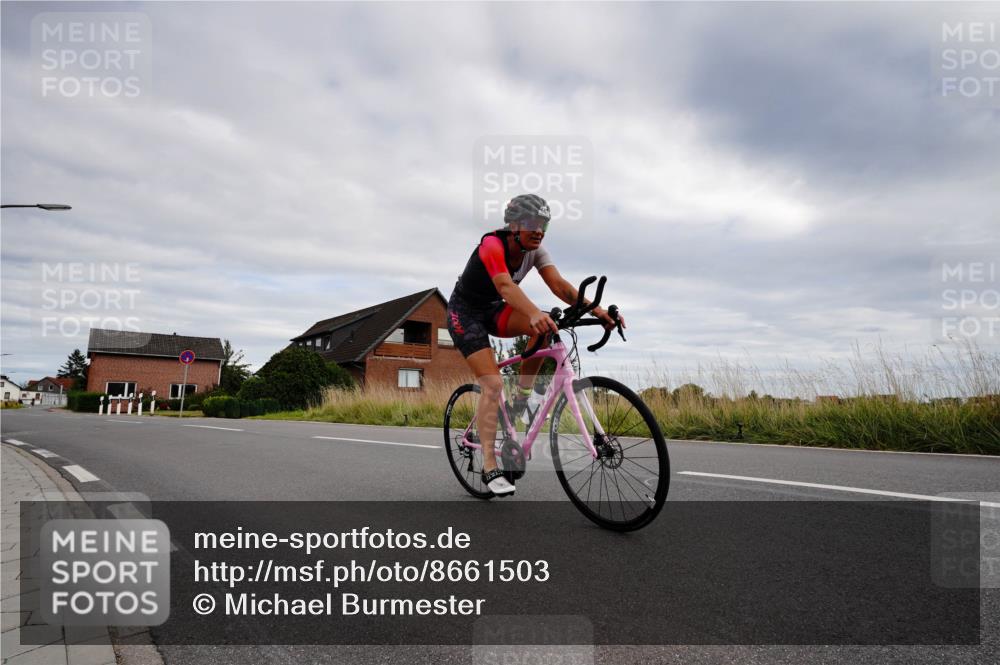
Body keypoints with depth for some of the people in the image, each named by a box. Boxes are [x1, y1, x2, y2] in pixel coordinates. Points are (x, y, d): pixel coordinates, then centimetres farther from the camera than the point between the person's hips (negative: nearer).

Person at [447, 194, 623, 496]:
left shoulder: (535, 250, -9)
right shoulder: (492, 245, -28)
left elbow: (559, 284, -22)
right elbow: (505, 285, -46)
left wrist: (596, 310, -37)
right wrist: (535, 314, -64)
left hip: (493, 310, 6)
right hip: (465, 312, -6)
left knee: (545, 325, -24)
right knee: (493, 383, -20)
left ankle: (522, 396, -7)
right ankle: (490, 468, -13)